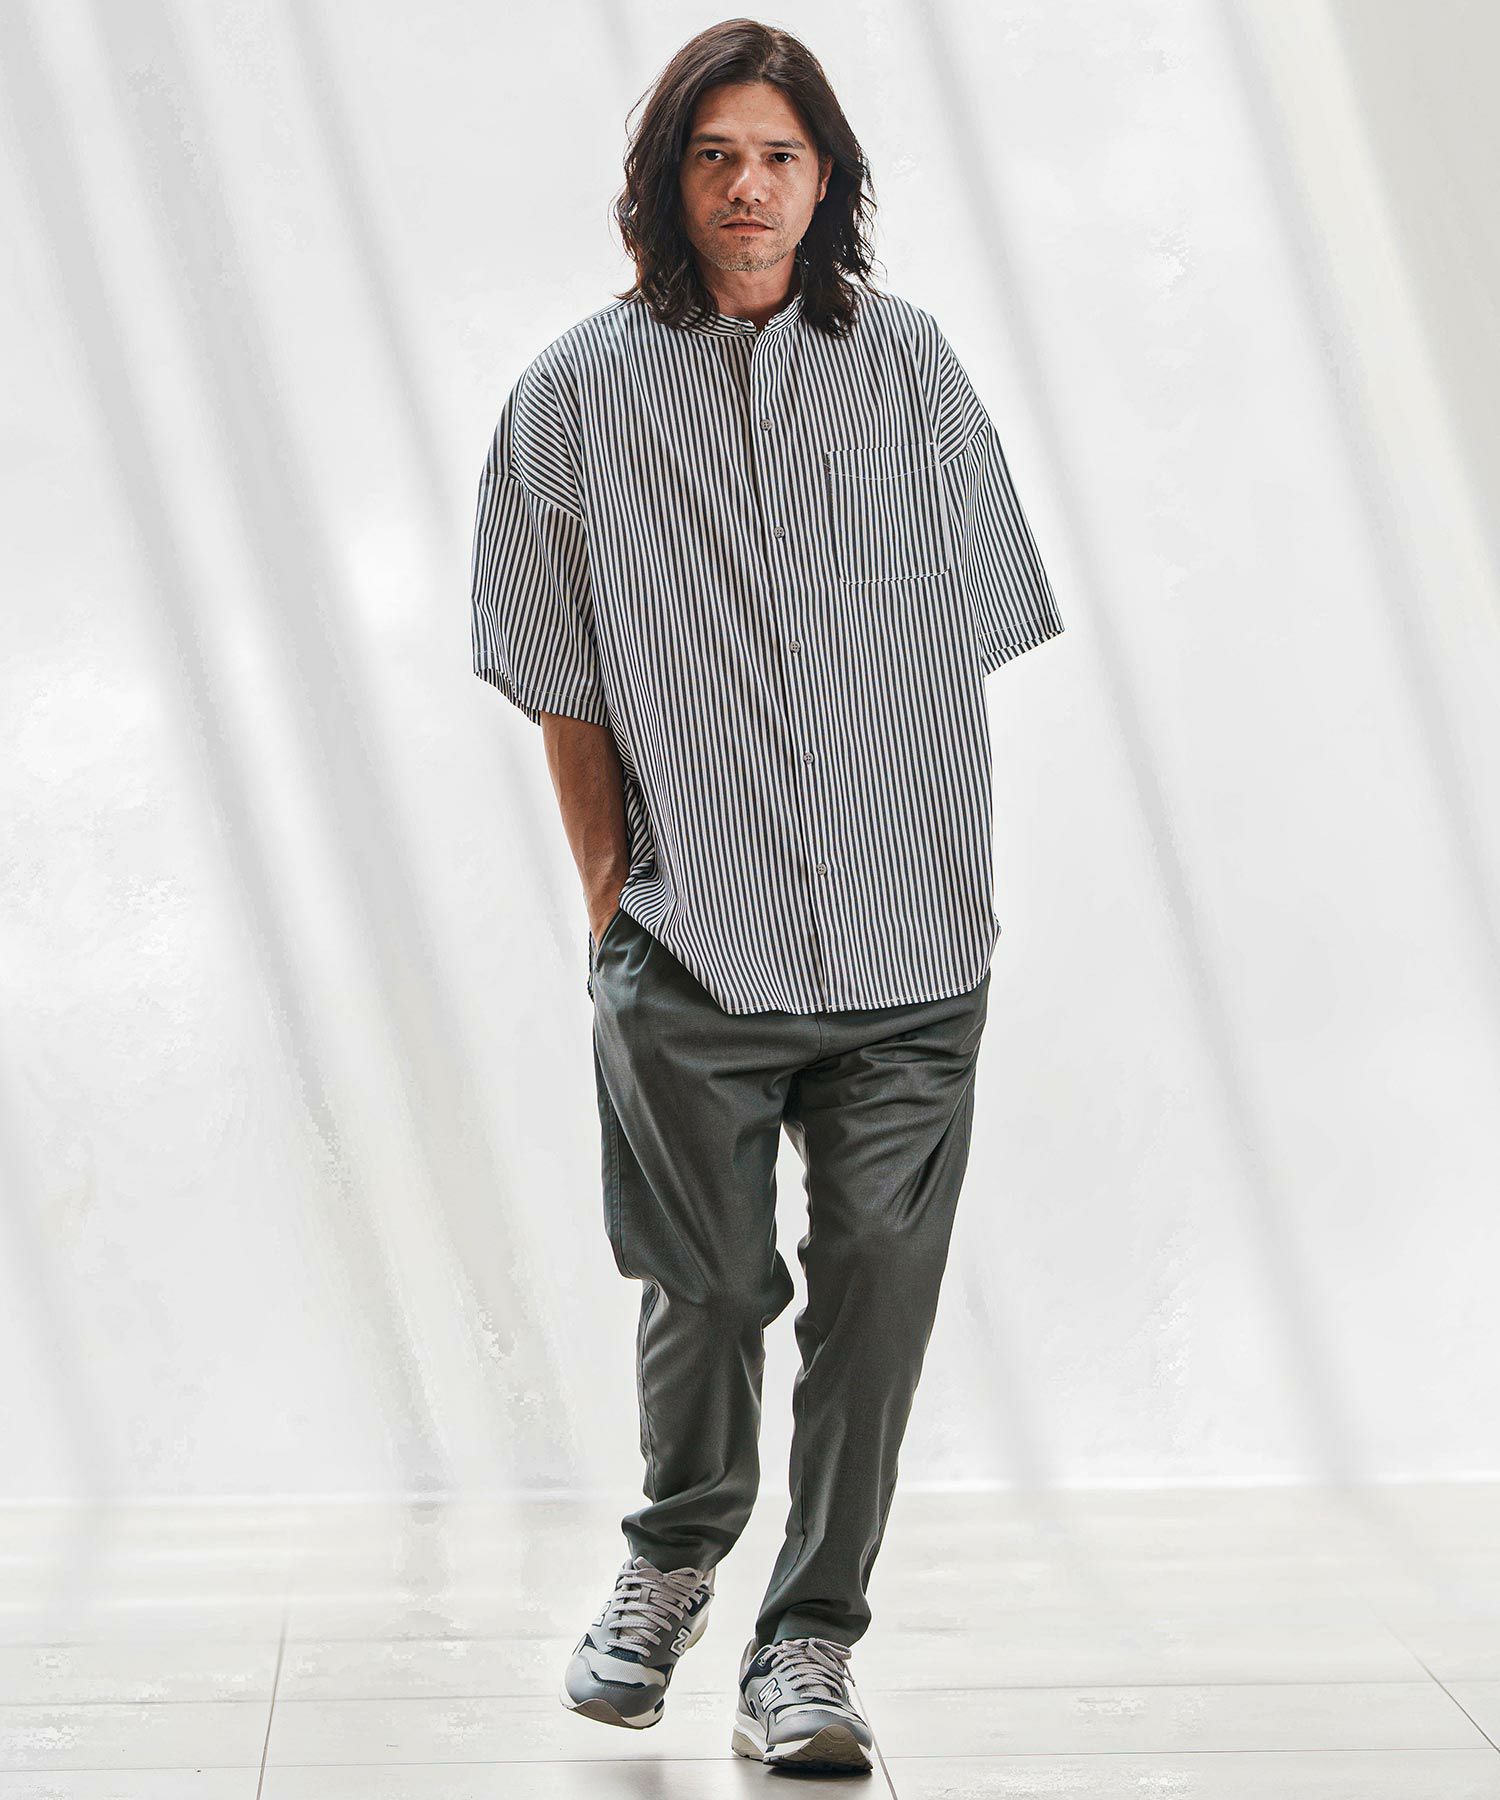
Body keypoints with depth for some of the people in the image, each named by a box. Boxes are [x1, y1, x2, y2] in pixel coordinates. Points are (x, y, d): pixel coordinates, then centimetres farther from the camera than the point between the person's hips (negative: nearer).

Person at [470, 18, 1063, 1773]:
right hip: (692, 948, -1)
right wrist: (609, 886, 2)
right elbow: (565, 680, 7)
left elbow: (966, 636, 12)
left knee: (876, 1290, 0)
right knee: (705, 1290, 5)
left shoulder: (909, 364, 8)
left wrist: (945, 865, 8)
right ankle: (673, 1555, 35)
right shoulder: (577, 394, 3)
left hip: (912, 944, 1)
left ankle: (806, 1645, 15)